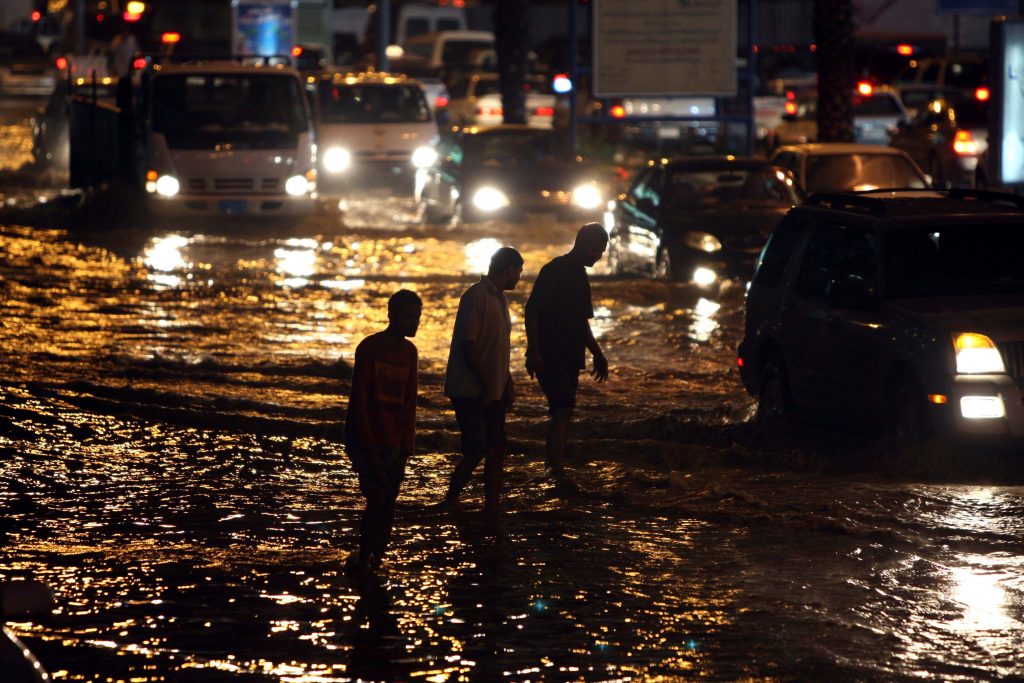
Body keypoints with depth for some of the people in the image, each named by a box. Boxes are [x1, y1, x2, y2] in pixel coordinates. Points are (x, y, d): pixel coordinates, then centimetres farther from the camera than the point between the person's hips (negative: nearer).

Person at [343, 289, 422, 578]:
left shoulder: (408, 352, 9)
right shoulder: (369, 348, -9)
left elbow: (409, 403, 10)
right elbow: (359, 401, -11)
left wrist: (405, 448, 2)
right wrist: (370, 449, -15)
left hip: (393, 443, 6)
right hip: (367, 441, -6)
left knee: (388, 503, 1)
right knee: (377, 498, -13)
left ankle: (375, 558, 9)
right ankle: (364, 558, -1)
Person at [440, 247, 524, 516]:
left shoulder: (500, 298, 15)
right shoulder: (476, 297, -15)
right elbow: (468, 347, -19)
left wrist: (508, 384, 15)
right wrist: (487, 387, -18)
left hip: (492, 393, 9)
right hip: (470, 391, -9)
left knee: (496, 451, 4)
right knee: (475, 452, -11)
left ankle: (492, 509, 8)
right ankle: (450, 503, 2)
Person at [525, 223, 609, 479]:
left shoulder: (580, 276, 17)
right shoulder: (554, 271, -10)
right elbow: (532, 311, -15)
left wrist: (597, 354, 23)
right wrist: (533, 350, -22)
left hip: (570, 357, 9)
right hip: (549, 356, -9)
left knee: (562, 414, 8)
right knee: (563, 408, -18)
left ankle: (554, 470, 13)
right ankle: (557, 470, -23)